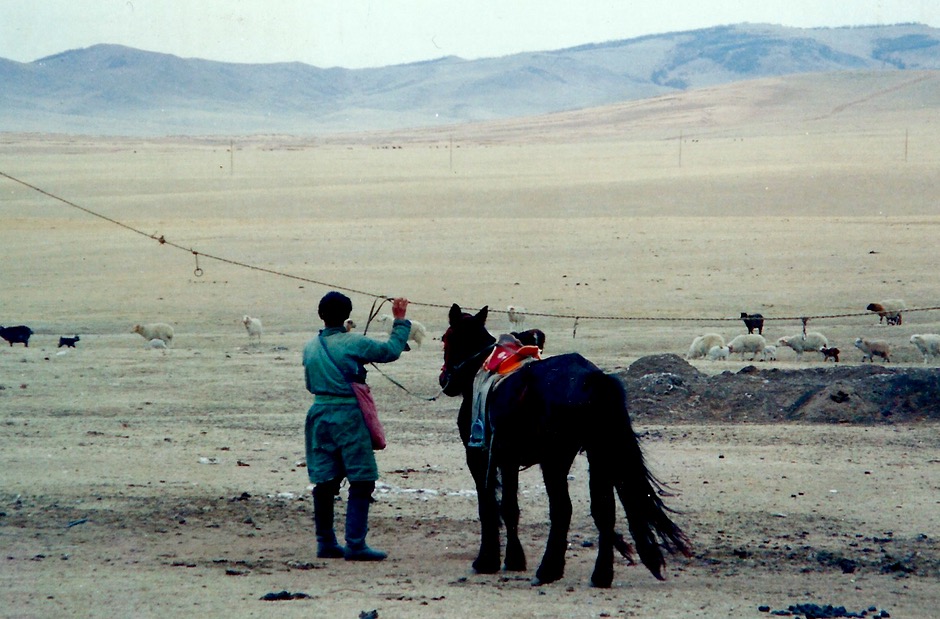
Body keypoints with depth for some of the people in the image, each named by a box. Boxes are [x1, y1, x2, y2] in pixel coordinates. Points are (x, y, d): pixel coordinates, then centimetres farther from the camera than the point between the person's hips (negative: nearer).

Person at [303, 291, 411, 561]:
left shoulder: (310, 347, 8)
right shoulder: (353, 343, -10)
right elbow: (391, 351, 0)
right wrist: (401, 321, 12)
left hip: (319, 415, 6)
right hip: (348, 415, -6)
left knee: (324, 481, 10)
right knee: (361, 481, -2)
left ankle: (325, 542, 16)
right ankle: (355, 544, -8)